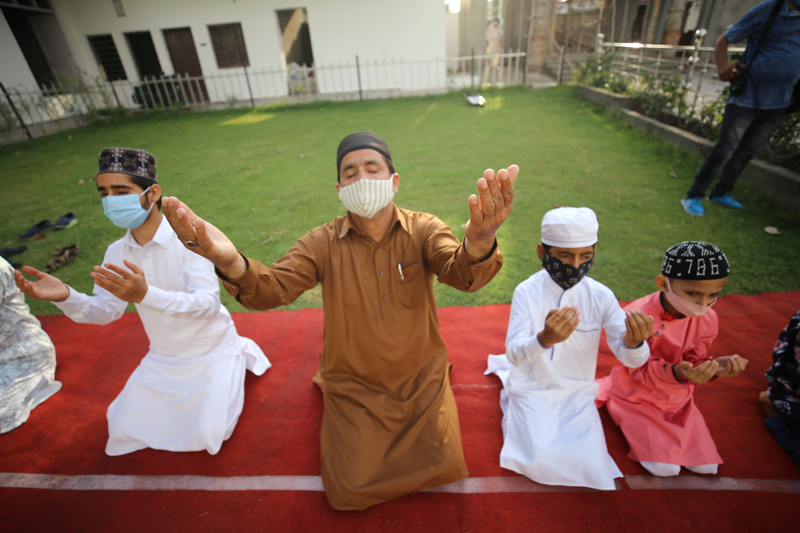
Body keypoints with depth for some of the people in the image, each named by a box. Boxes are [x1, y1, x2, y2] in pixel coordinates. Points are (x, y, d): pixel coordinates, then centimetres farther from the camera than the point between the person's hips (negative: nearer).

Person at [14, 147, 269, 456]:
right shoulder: (117, 252, -4)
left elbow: (209, 303, -32)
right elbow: (104, 311, 0)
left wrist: (146, 295, -45)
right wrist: (65, 297, -20)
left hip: (210, 353, -6)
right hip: (163, 358, 6)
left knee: (207, 435, -5)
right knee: (126, 430, 13)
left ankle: (240, 352, 16)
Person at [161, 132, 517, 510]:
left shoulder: (422, 230, -13)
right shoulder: (323, 244, -12)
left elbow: (461, 274, -30)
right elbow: (274, 288, -22)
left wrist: (478, 244, -56)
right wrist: (231, 264, -47)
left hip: (422, 381, 1)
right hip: (355, 389, 0)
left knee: (445, 469, 5)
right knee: (350, 493, 5)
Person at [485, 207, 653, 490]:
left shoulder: (601, 296, -11)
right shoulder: (527, 292, -18)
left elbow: (631, 360, -13)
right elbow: (514, 354, -25)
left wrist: (633, 342, -38)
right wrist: (545, 339, -47)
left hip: (577, 392, 3)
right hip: (532, 390, -2)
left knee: (589, 465, -9)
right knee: (539, 462, -13)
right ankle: (511, 402, 18)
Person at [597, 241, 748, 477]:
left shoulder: (707, 319, -11)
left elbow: (694, 361, -2)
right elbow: (639, 369, -24)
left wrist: (713, 367, -25)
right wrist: (675, 373, -43)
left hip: (678, 400, 6)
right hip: (637, 398, -5)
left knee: (706, 466, 7)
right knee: (665, 468, -10)